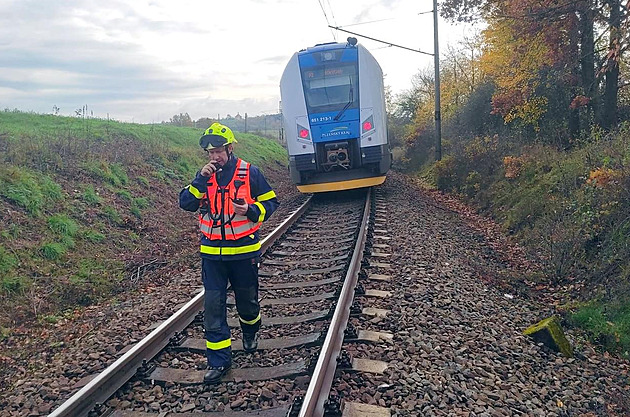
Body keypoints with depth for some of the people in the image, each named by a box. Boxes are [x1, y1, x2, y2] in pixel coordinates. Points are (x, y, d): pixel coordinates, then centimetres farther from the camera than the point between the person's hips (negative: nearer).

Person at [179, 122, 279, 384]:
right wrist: (201, 179, -17)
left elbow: (271, 201, -1)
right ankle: (218, 360, 11)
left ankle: (250, 333, 47)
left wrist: (251, 210, -20)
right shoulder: (204, 175, 4)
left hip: (244, 251, -2)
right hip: (211, 252, 2)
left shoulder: (249, 172, -6)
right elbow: (186, 203, -5)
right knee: (213, 305, -1)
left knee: (247, 299, 15)